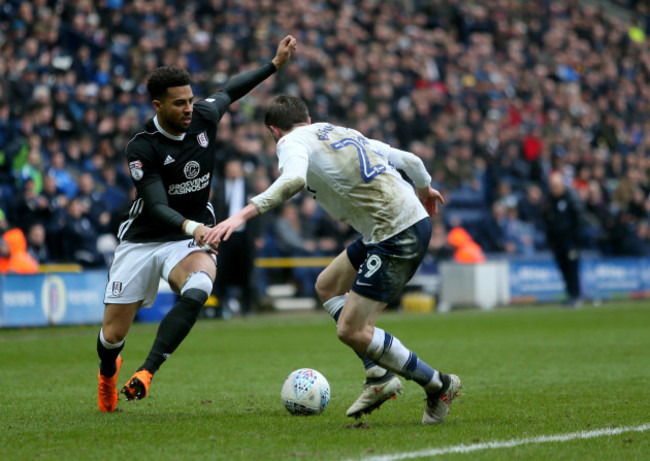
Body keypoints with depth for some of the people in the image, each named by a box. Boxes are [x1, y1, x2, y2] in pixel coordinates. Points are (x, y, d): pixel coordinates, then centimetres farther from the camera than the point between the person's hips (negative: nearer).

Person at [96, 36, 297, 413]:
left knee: (198, 289, -36)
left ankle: (147, 373, -36)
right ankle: (108, 372, 41)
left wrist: (276, 63, 17)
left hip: (191, 239, 2)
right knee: (114, 334, 2)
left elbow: (230, 91, 16)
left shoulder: (204, 117, -6)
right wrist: (191, 226, -44)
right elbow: (158, 207, -26)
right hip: (142, 240, -2)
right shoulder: (142, 148, -19)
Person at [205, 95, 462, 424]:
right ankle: (379, 376, 17)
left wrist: (243, 214, -34)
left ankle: (439, 386, 5)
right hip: (414, 219, 9)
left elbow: (293, 180, -28)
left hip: (397, 236, -9)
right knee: (327, 286, 22)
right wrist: (424, 190, 48)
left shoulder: (293, 142, -2)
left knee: (351, 331, -5)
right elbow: (410, 160, 26)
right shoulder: (342, 132, 21)